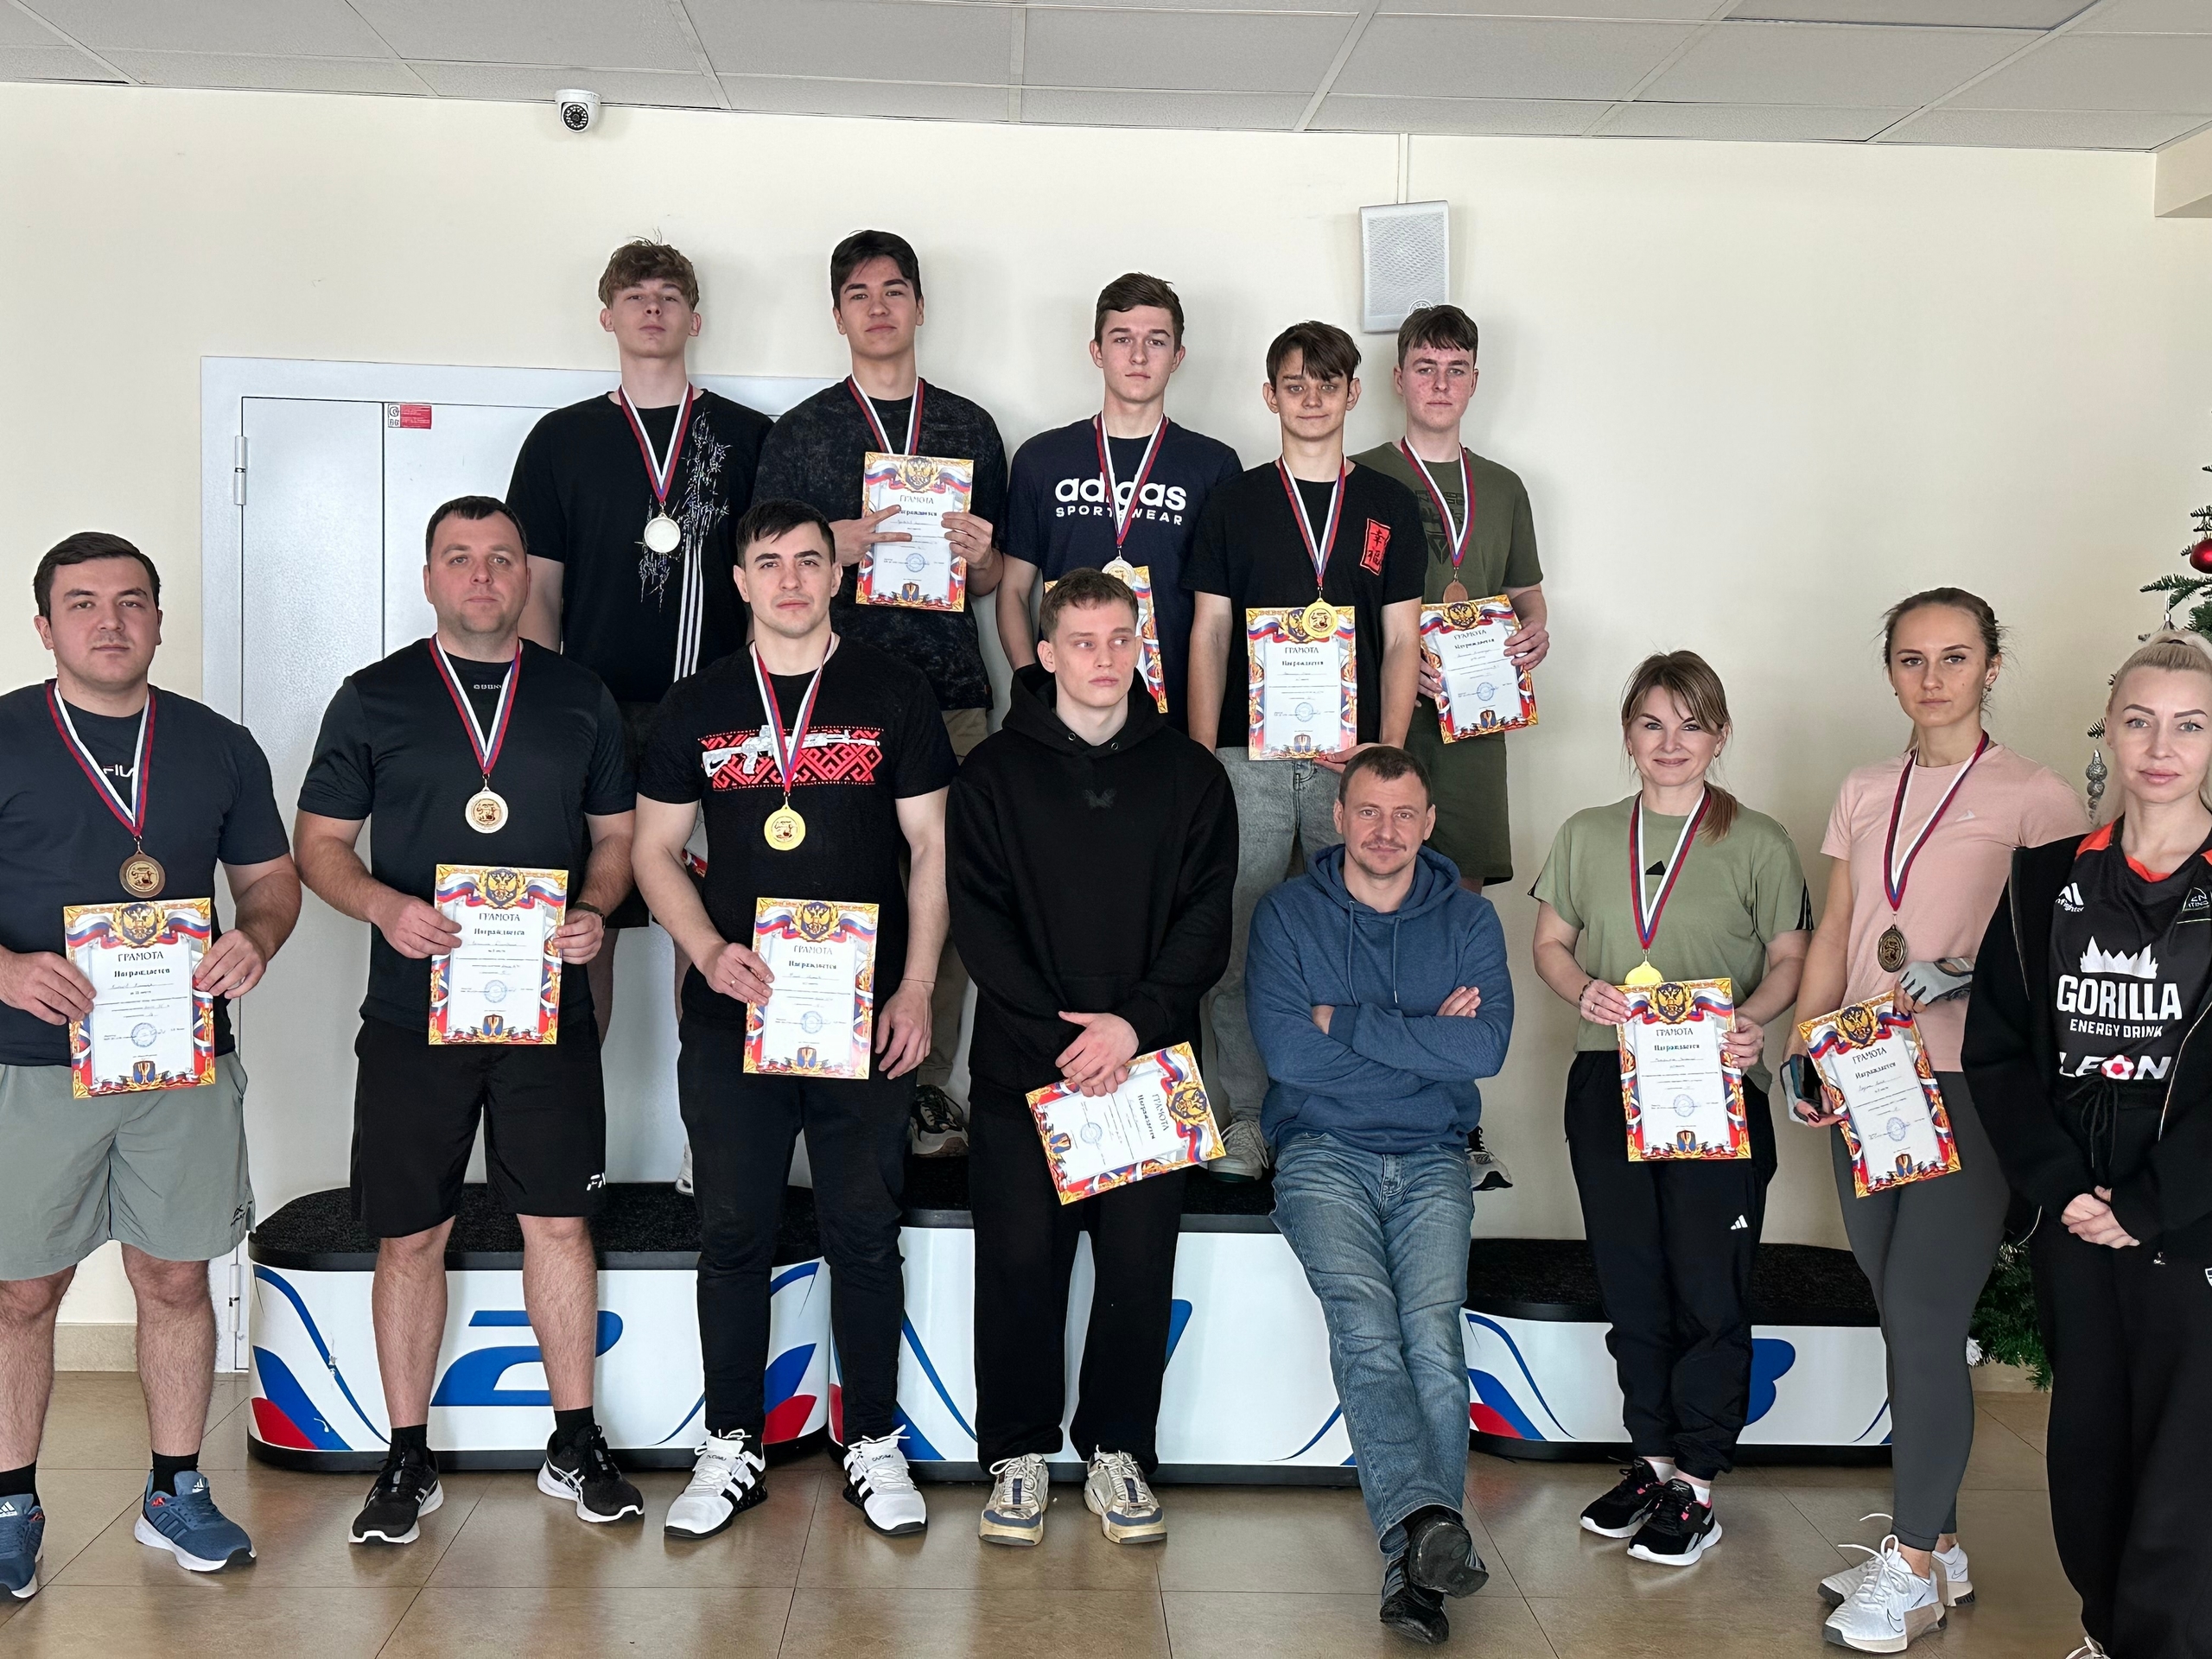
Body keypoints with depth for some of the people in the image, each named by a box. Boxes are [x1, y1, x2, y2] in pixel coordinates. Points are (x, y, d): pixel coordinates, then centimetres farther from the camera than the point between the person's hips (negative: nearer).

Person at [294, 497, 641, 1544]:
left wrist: (596, 911, -7)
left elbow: (616, 834, 13)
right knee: (410, 1236, 5)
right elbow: (319, 844, 6)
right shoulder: (374, 699, 5)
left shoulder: (582, 700, 9)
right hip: (413, 1013, -1)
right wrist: (384, 905, -14)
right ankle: (407, 1459, 19)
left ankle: (575, 1445, 20)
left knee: (560, 1222, 5)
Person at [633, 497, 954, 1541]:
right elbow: (654, 850, 10)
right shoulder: (697, 706, 8)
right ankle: (730, 1446, 20)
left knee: (865, 1232, 5)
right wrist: (710, 952, -7)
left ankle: (873, 1442, 19)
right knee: (733, 1233, 7)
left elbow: (932, 848, 4)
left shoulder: (894, 693, 4)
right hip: (733, 1011, 1)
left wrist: (917, 987, -5)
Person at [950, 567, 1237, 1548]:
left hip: (1148, 1063, 1)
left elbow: (1207, 918, 1)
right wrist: (1058, 1033, -14)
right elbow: (978, 918, -4)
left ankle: (1118, 1453, 19)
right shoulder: (995, 773, 3)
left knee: (1140, 1265, 4)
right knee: (1019, 1262, 3)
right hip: (1021, 1067, -1)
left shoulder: (1189, 775, 7)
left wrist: (1136, 1022, -13)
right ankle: (1018, 1452, 18)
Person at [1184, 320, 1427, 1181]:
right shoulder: (1235, 502, 9)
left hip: (1353, 756, 1)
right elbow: (1209, 636, 6)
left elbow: (1401, 641, 9)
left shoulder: (1389, 506, 11)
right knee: (1241, 943, -1)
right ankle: (1244, 1118, 10)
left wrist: (1387, 753, -4)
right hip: (1249, 756, 0)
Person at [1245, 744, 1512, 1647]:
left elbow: (1487, 1046, -7)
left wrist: (1346, 1021, -9)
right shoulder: (1288, 912, 6)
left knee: (1432, 1333, -23)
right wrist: (1425, 1039, -6)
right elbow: (1285, 1050, -9)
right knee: (1365, 1322, -27)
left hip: (1431, 1160, 1)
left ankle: (1413, 1563, -25)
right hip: (1323, 1153, -1)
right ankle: (1431, 1522, -38)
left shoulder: (1468, 918, 11)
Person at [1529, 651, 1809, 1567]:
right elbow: (1549, 943, 13)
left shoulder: (1758, 843, 1)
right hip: (1607, 1083, 4)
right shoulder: (1586, 835, 10)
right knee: (1630, 1283, 11)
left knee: (1709, 1286, 0)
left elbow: (1790, 958, 2)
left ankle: (1697, 1482, 11)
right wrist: (1584, 991, -8)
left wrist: (1754, 1017, -18)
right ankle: (1652, 1457, 26)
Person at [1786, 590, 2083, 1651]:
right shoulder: (1864, 795, 13)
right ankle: (1934, 1543, 22)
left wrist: (1969, 974, -21)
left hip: (1966, 1087, -5)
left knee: (1923, 1321, -5)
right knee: (1905, 1320, 10)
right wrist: (1802, 1048, 4)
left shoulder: (2032, 798, -4)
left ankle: (1914, 1566, 7)